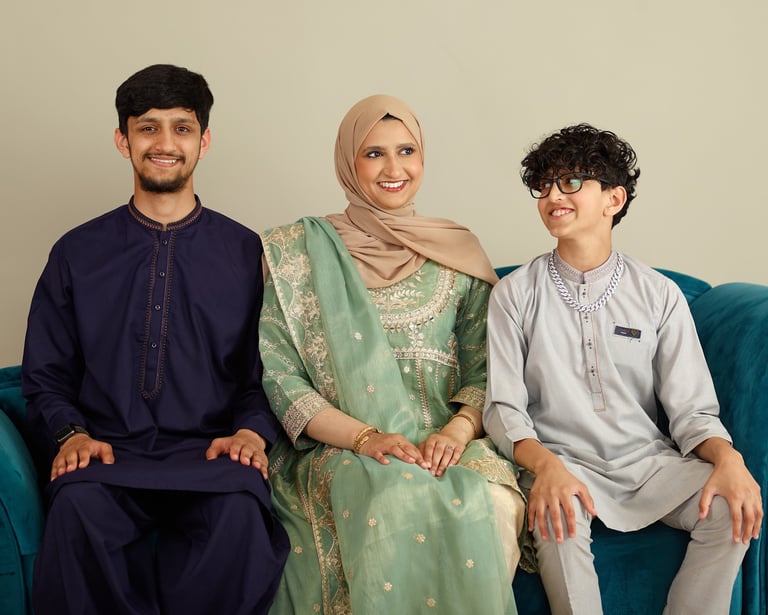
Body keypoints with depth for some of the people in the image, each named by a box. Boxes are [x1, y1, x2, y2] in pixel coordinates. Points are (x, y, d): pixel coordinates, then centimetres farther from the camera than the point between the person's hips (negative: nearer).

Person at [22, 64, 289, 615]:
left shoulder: (246, 253, 10)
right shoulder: (77, 253, 13)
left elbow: (268, 371, 10)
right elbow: (45, 375, 14)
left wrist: (251, 432, -9)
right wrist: (72, 433, -5)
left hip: (210, 453, -1)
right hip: (108, 452, 1)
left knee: (240, 511, -35)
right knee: (78, 503, -34)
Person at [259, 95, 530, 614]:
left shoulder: (459, 253, 13)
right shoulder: (299, 251, 6)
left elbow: (486, 371, 10)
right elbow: (278, 377, -1)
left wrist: (457, 431, -12)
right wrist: (364, 436, -14)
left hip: (446, 444, 2)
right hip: (337, 449, -2)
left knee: (490, 505, -31)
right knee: (398, 503, -35)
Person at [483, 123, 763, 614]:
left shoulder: (660, 295, 5)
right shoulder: (515, 294, 1)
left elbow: (690, 409, 2)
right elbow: (503, 408, -4)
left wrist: (727, 457, -20)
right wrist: (544, 464, -25)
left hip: (648, 462, 2)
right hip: (562, 460, -2)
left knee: (735, 509, -23)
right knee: (559, 519, -34)